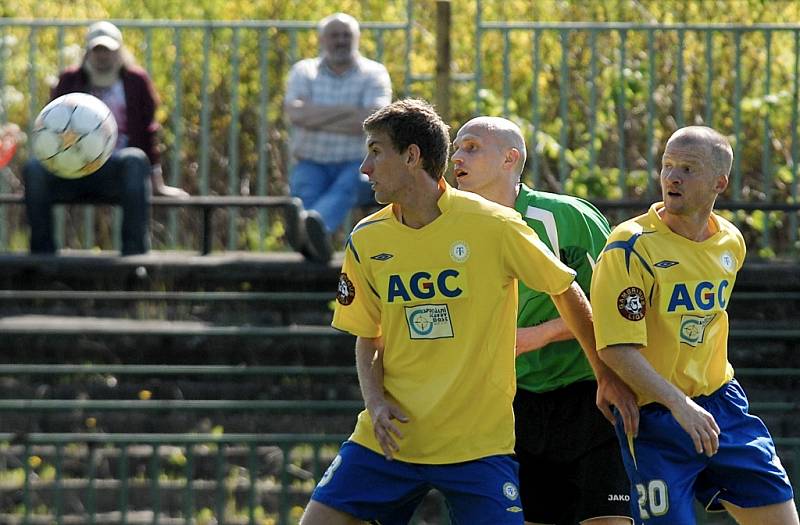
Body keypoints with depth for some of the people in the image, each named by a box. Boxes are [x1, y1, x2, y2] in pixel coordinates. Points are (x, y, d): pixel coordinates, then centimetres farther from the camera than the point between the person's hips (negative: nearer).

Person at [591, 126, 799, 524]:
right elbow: (616, 348, -21)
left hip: (720, 404, 6)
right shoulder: (632, 247, -16)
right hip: (654, 415, -6)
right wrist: (679, 404, -29)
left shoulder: (731, 243, 5)